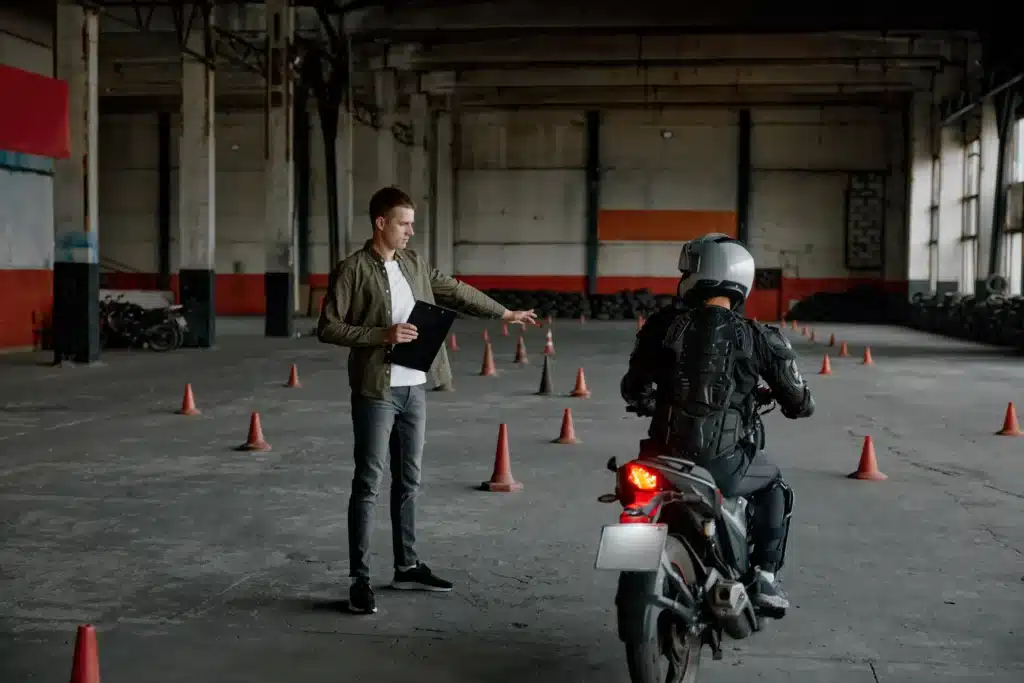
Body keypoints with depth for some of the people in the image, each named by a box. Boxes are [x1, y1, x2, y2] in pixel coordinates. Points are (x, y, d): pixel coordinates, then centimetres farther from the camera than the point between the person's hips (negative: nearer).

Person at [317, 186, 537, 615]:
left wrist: (505, 313, 25)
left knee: (409, 482, 14)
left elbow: (455, 292, 21)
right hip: (377, 390, -7)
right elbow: (327, 327, -12)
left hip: (414, 387, 7)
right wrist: (382, 334, -20)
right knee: (368, 485, -3)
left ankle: (407, 566, 26)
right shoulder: (353, 270, -9)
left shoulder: (413, 264, 10)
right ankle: (360, 580, 3)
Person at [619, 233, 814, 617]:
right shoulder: (757, 337, -6)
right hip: (725, 462, -1)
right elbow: (799, 404, 2)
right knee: (773, 486, 30)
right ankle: (765, 578, 20)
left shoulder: (662, 326, -2)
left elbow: (633, 392, 7)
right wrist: (798, 405, 27)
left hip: (667, 455, 2)